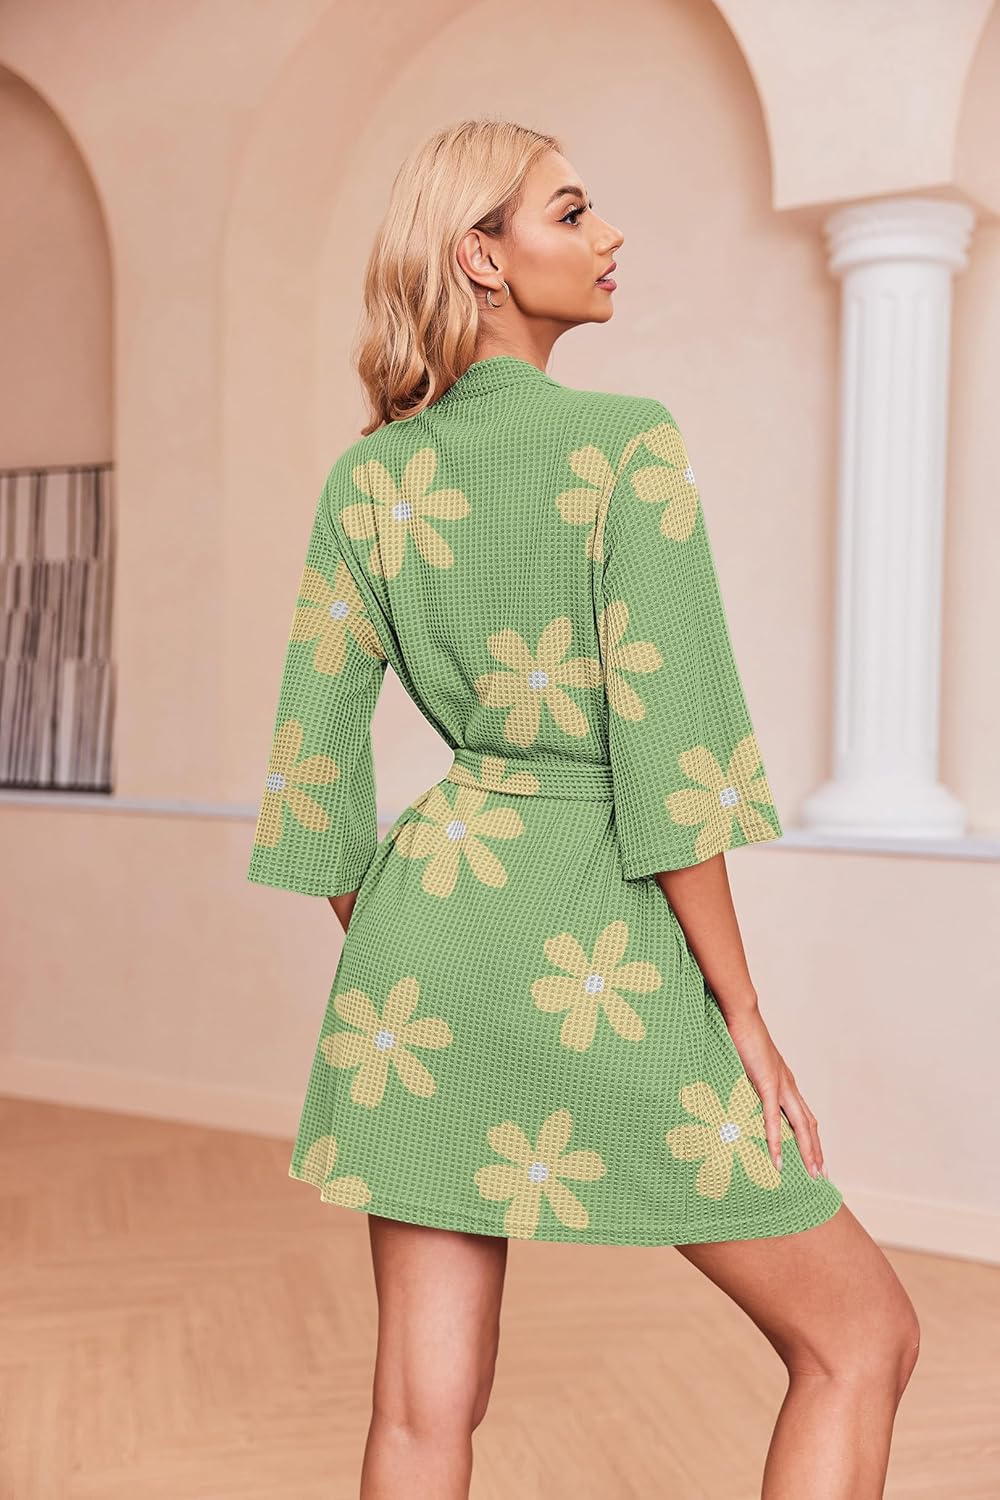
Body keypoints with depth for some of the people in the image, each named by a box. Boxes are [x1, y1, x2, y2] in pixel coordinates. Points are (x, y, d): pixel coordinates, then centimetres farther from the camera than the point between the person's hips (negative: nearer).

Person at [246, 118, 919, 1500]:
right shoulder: (628, 447, -11)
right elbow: (666, 754, -15)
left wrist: (382, 972, 18)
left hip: (423, 931, 6)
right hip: (598, 958, -6)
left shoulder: (367, 477, 6)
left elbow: (315, 759, 6)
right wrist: (742, 1012, -6)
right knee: (862, 1337, 13)